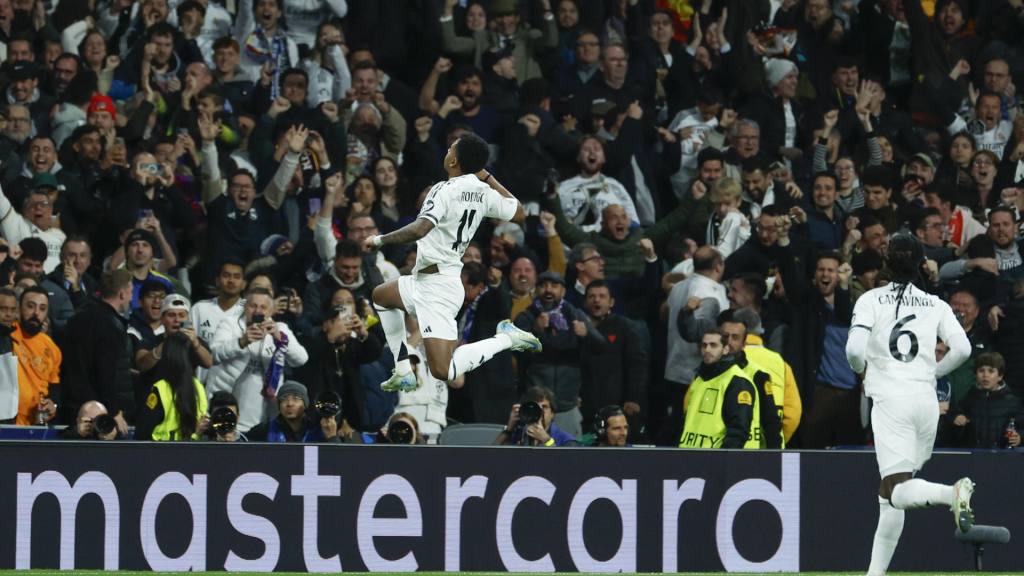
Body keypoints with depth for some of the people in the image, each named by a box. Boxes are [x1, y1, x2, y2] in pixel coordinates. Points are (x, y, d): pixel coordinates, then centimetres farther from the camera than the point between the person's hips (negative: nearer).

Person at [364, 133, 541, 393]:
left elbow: (419, 229, -33)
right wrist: (488, 177, 20)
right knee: (381, 296, 32)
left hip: (436, 288, -9)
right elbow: (519, 214, 19)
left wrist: (379, 240, -18)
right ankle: (404, 373, 25)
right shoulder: (484, 193, 3)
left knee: (444, 371, -14)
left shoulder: (445, 190, -19)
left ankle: (506, 340, -9)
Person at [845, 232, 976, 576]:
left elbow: (854, 349, -9)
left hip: (891, 400, -4)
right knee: (890, 494, 12)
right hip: (927, 401, 4)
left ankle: (953, 493, -41)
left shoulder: (871, 300, 3)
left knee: (897, 492, -13)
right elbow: (962, 348, 0)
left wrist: (862, 369, 14)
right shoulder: (936, 305, 11)